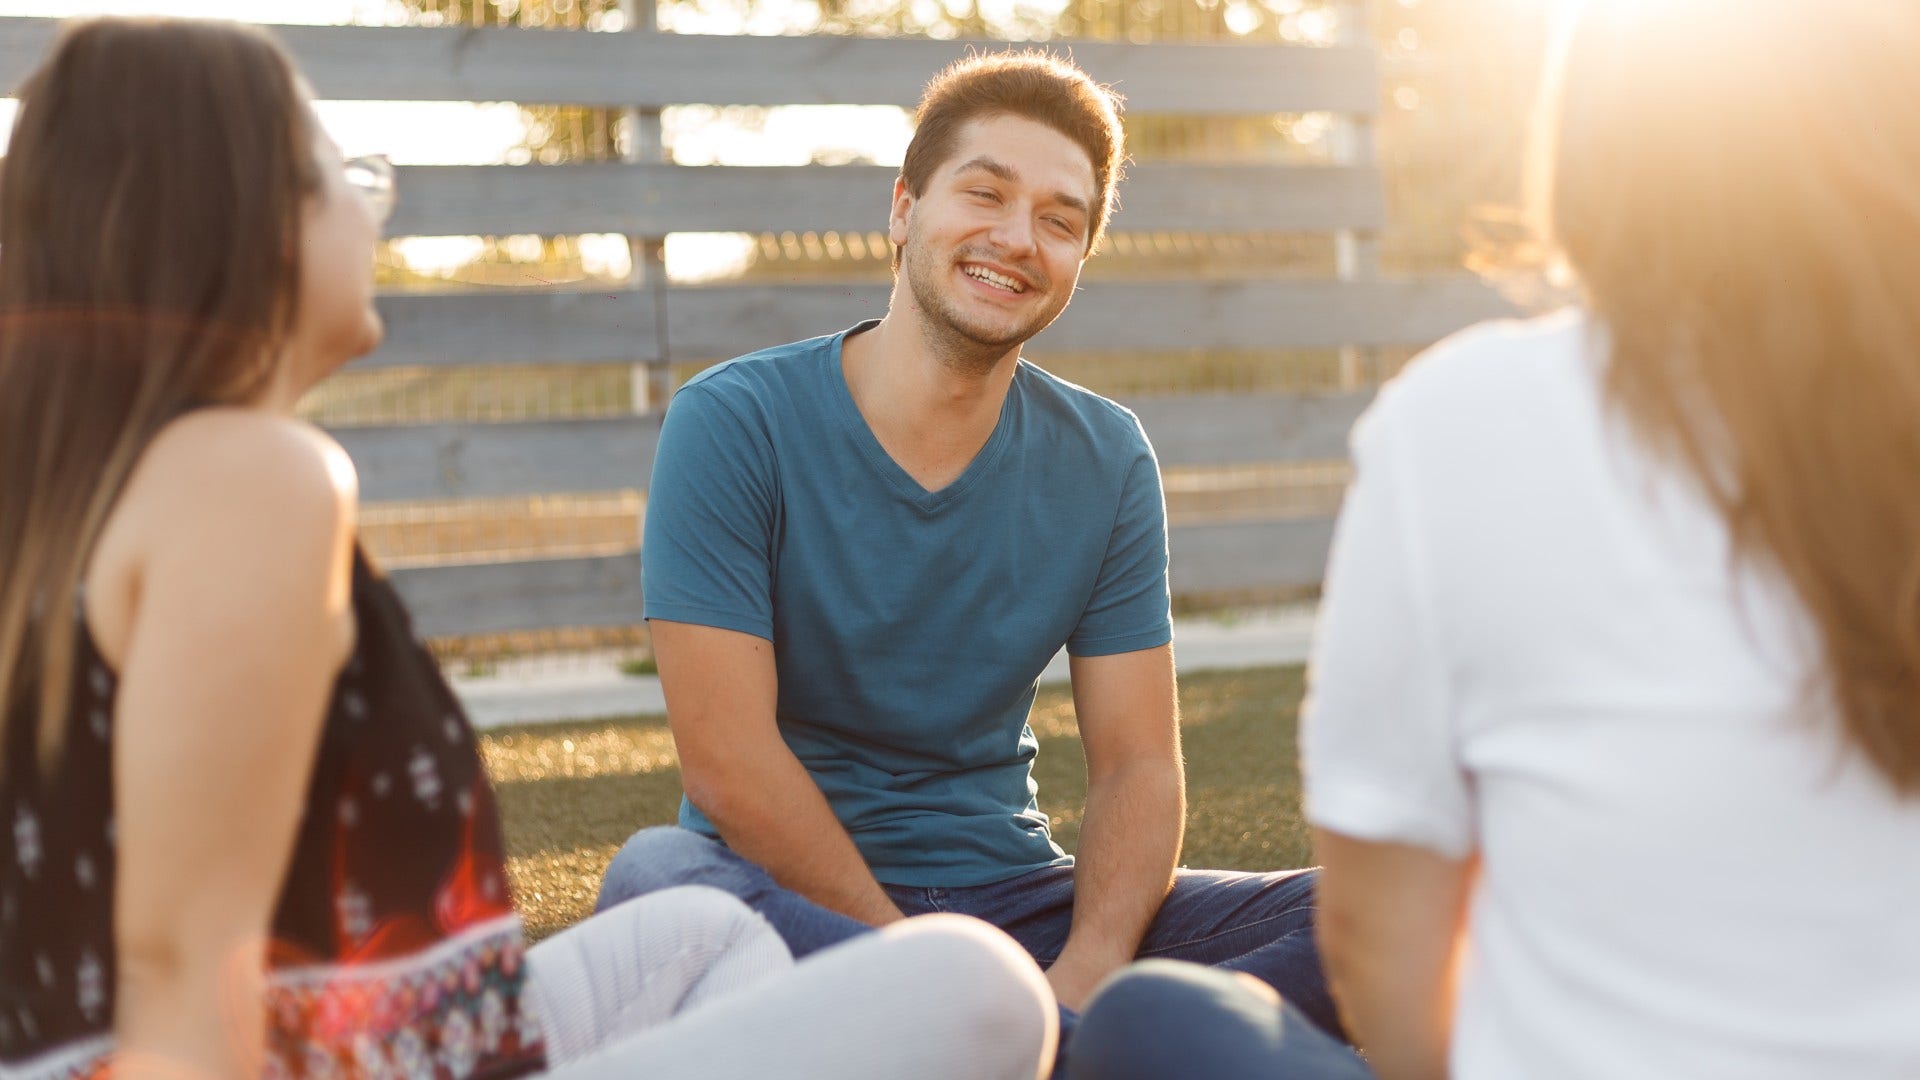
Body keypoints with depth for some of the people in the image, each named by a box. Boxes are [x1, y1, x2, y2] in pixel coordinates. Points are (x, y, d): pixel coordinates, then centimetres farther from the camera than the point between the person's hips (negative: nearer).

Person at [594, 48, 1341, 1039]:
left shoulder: (1107, 462, 4)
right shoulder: (732, 425, -8)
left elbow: (1138, 766, 1)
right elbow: (728, 760, -15)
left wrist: (1085, 975, -19)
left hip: (1014, 898, 3)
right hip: (793, 902, -3)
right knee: (656, 875, -38)